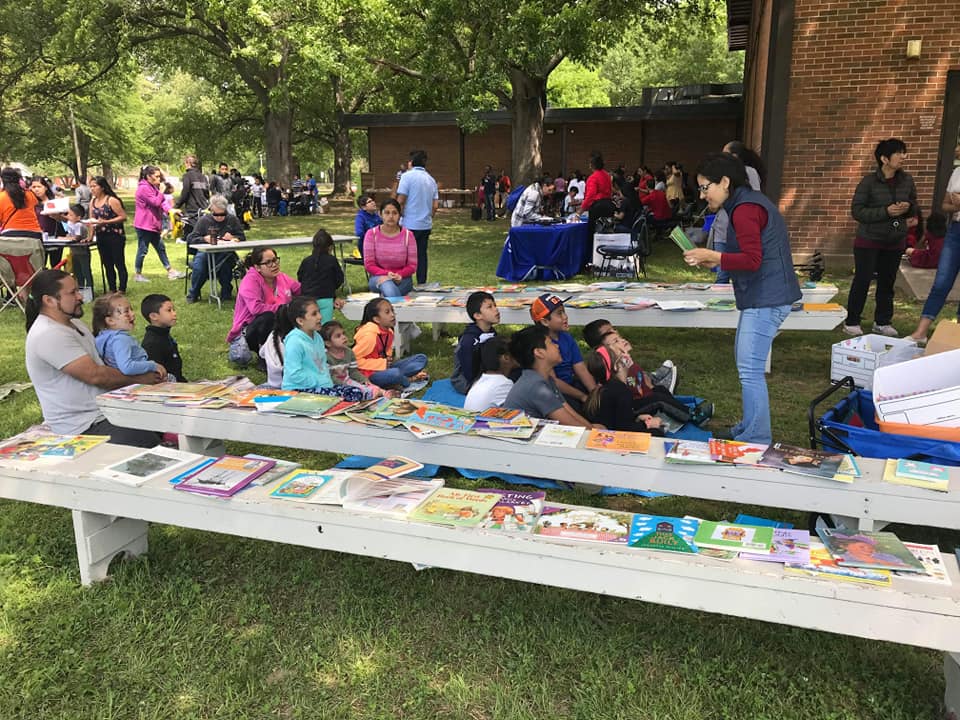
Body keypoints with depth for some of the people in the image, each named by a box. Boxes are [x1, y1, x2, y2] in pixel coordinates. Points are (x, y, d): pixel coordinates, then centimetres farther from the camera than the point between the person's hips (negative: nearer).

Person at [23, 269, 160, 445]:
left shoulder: (74, 323, 14)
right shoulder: (48, 335, -18)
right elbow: (95, 375, -19)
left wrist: (149, 368, 4)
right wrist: (139, 378, -7)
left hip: (104, 412, 10)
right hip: (83, 429, -10)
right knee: (150, 441, -26)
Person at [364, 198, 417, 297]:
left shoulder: (408, 235, -1)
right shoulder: (371, 234, -1)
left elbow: (412, 265, 0)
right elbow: (369, 264, -3)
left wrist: (398, 275, -20)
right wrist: (386, 274, -21)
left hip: (402, 278, 0)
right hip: (378, 277, 0)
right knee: (387, 285, -38)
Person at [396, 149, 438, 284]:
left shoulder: (408, 176, -9)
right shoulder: (431, 179, 11)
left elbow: (400, 201, -14)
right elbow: (435, 205, 10)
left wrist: (401, 215, 2)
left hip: (410, 224, -6)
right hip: (426, 225, 6)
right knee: (422, 255, 12)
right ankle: (422, 284, 15)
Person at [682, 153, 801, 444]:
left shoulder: (744, 209, -16)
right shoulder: (749, 201, 17)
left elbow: (752, 260, -22)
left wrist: (712, 255, -16)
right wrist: (716, 260, 10)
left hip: (765, 299, -11)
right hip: (763, 297, 11)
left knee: (750, 370, -9)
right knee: (746, 363, 19)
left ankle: (756, 441, -3)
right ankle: (748, 429, 30)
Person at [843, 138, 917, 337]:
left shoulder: (907, 181, 2)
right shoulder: (869, 181, -12)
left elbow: (914, 207, 13)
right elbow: (857, 211, -15)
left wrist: (908, 208, -11)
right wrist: (886, 211, -24)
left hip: (895, 241, 5)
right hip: (869, 240, -5)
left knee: (887, 282, 9)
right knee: (862, 281, -2)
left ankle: (882, 322, 20)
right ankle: (851, 322, 9)